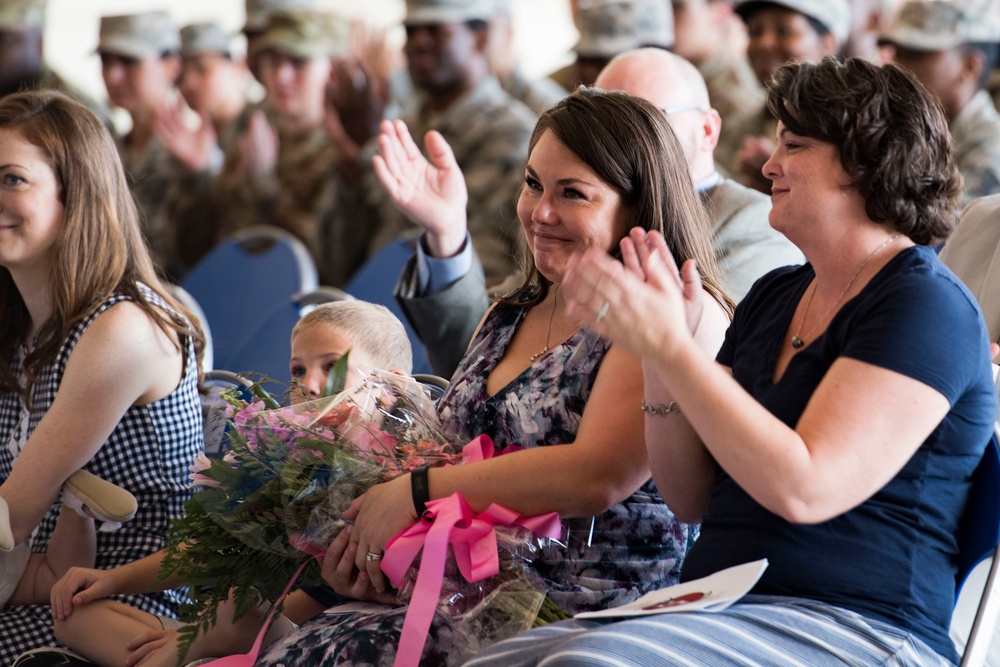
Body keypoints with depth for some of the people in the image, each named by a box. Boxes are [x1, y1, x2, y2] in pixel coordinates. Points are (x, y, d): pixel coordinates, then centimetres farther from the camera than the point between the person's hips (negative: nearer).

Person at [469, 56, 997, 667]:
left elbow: (804, 489, -19)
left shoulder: (925, 305, -7)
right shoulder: (774, 298, 19)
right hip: (723, 612, 8)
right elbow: (691, 499, 17)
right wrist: (662, 367, 0)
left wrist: (670, 346, -17)